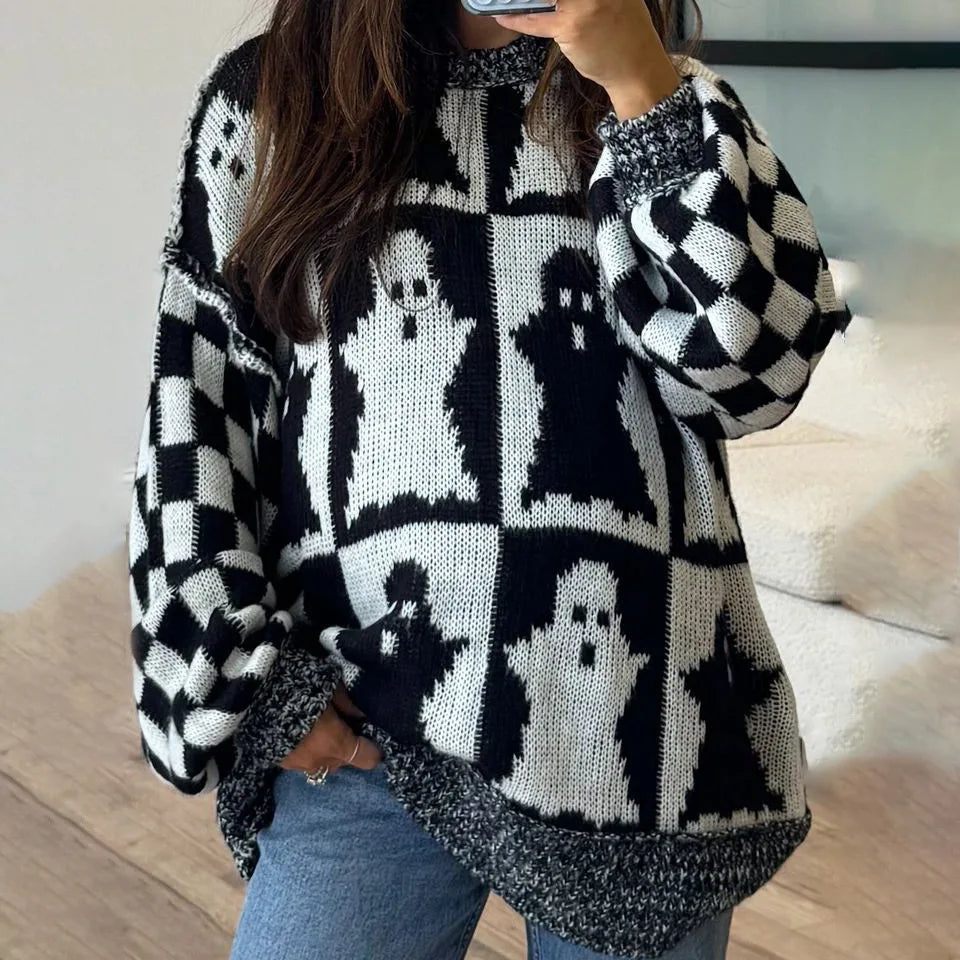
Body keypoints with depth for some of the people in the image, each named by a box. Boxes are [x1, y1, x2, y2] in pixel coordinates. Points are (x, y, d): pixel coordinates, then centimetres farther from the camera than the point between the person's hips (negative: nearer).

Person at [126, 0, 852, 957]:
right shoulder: (266, 95, 4)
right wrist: (242, 675, -4)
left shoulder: (675, 100, 6)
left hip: (645, 709, 1)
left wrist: (639, 85, -16)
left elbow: (756, 368, -9)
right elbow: (193, 405, 3)